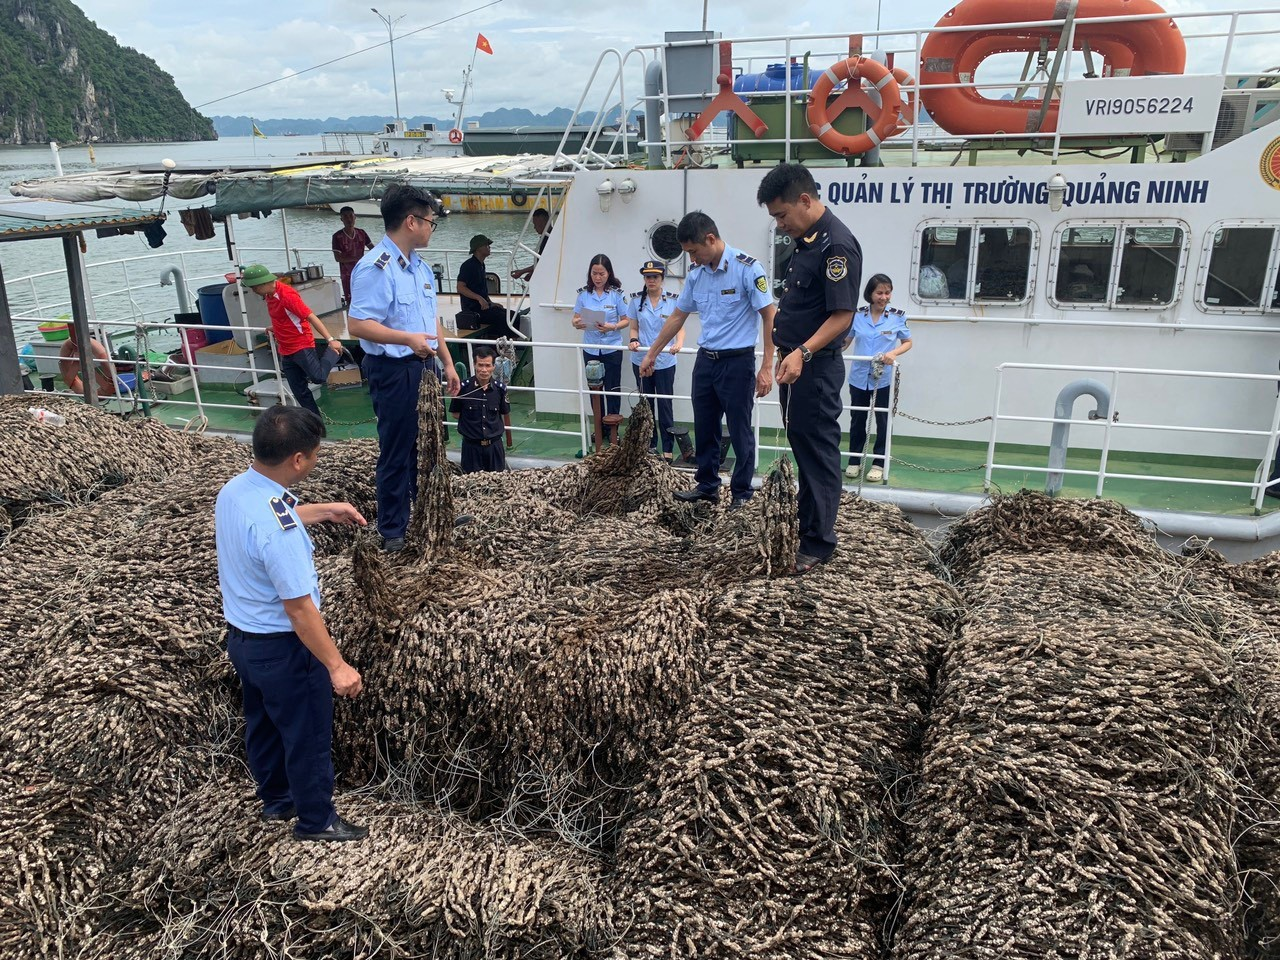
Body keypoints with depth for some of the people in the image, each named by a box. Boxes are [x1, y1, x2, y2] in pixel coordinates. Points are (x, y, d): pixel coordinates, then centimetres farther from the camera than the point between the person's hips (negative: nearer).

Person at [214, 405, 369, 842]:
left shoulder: (234, 489, -6)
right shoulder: (277, 528, -34)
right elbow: (299, 608, -30)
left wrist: (325, 511, 19)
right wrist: (336, 666, -22)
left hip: (241, 637, 9)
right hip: (281, 647, -9)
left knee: (263, 723, 27)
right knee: (308, 735, 12)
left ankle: (276, 798, 49)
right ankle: (316, 820, 31)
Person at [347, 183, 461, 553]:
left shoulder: (420, 266, 11)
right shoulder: (375, 268, -19)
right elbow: (358, 324, -25)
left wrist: (447, 363, 17)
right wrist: (408, 339, -33)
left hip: (424, 366, 9)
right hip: (394, 370, -9)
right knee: (397, 452, 3)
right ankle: (393, 532, 18)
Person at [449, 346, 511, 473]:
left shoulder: (500, 388, -4)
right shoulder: (463, 387, -10)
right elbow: (455, 413, 3)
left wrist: (509, 438, 18)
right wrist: (472, 420, -4)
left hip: (494, 445, 2)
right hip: (471, 446, -2)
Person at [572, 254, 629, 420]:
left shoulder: (616, 293, -7)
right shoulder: (583, 293, 0)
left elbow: (625, 320, -4)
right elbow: (576, 317, 5)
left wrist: (612, 327, -23)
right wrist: (576, 323, -19)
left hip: (612, 349, -3)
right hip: (590, 349, 3)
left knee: (612, 389, 3)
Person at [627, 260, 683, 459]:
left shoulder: (673, 300, -4)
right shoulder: (636, 300, 3)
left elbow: (680, 328, -5)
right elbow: (634, 328, 9)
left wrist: (678, 343, -26)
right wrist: (634, 340, -13)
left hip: (665, 361, -3)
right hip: (641, 360, 3)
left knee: (664, 404, -2)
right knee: (646, 403, 10)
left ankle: (667, 448, 5)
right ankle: (649, 445, 22)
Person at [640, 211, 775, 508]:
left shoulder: (747, 268, -14)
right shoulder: (696, 273, 5)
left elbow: (769, 317, -13)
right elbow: (677, 317, 16)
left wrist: (767, 368, -17)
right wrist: (651, 355, 20)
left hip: (737, 361, -6)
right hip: (705, 360, 7)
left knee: (740, 431, 2)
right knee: (704, 428, 14)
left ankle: (741, 493, 15)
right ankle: (708, 485, 28)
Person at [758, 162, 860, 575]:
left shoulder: (837, 244, -17)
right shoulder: (806, 240, 13)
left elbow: (842, 315, -22)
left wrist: (803, 353, -32)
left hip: (815, 367, -10)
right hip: (795, 364, 10)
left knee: (818, 451, -2)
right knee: (801, 445, 16)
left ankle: (818, 544, 6)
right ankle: (804, 523, 29)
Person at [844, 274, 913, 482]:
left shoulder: (897, 316, -5)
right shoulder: (857, 315, -1)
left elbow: (907, 343, 4)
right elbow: (845, 341, 9)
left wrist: (894, 353, -17)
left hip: (884, 379, -1)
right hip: (859, 377, 2)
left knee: (883, 421, 6)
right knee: (857, 420, 12)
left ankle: (878, 463, 17)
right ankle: (854, 461, 25)